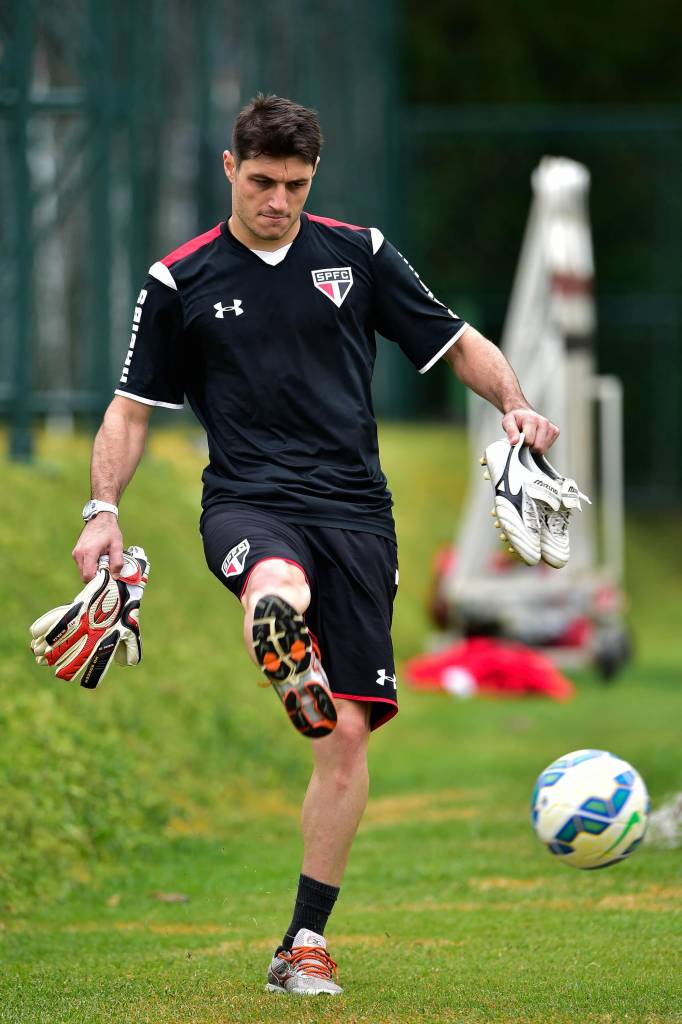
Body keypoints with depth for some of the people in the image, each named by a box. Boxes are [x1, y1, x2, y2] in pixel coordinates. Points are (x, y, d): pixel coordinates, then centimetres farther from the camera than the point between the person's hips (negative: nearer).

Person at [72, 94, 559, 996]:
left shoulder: (358, 254, 8)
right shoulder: (180, 282, 6)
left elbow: (458, 343, 14)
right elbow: (132, 408, 11)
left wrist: (515, 405, -5)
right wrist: (104, 508, -4)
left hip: (354, 508, 0)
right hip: (247, 504, 0)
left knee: (349, 731, -2)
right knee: (279, 594, -41)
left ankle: (306, 944, 5)